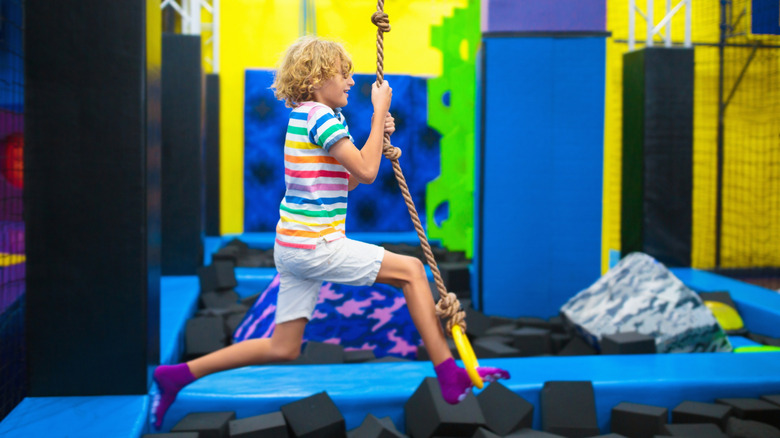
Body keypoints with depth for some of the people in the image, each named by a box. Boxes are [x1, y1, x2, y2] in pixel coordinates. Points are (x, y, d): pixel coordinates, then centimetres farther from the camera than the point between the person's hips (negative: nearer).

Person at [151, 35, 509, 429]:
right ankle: (450, 376, -2)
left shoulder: (304, 116, 17)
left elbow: (346, 181, 20)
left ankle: (179, 374, 18)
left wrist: (379, 134, 12)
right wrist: (380, 110, -8)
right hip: (314, 246, -10)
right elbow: (366, 172, -17)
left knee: (283, 349, 13)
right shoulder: (320, 116, -13)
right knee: (410, 270, -4)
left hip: (295, 247, 10)